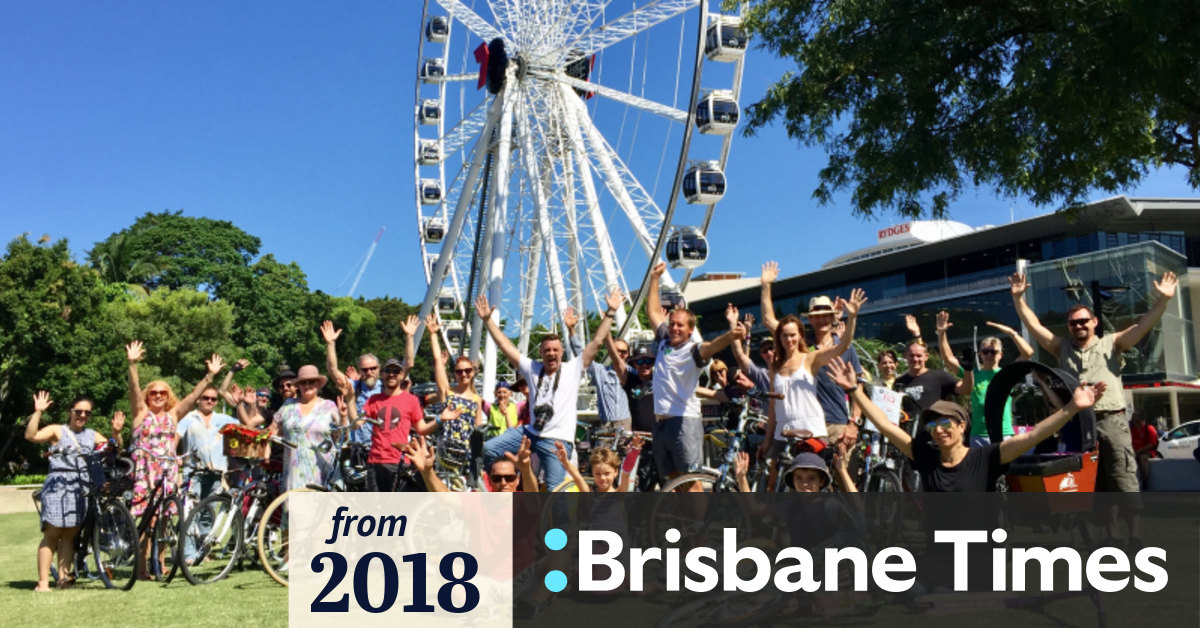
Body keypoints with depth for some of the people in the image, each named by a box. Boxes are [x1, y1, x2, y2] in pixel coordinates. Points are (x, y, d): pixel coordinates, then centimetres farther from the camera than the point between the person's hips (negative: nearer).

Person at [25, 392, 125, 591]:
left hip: (81, 488, 4)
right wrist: (38, 412, -16)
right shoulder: (57, 431, 7)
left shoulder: (92, 435, 19)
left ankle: (63, 577, 9)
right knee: (52, 534, -6)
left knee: (69, 535, 5)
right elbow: (31, 436, -9)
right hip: (58, 485, -3)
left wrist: (116, 433, -5)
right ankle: (43, 582, -5)